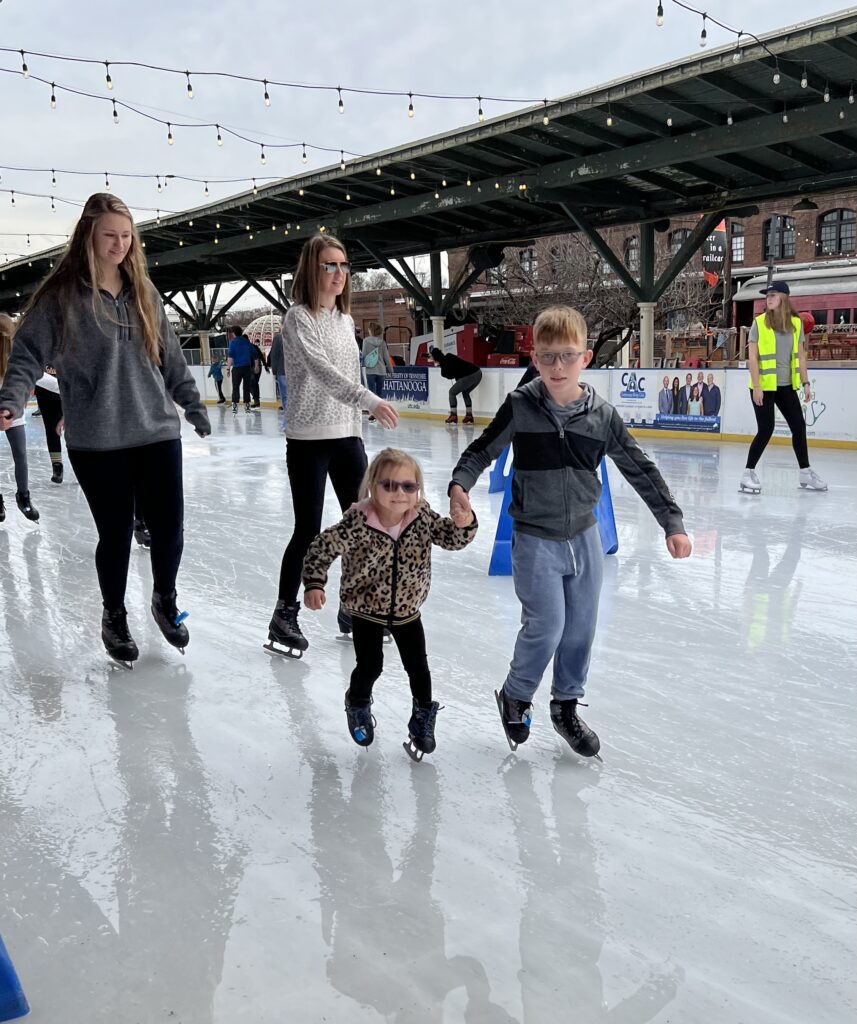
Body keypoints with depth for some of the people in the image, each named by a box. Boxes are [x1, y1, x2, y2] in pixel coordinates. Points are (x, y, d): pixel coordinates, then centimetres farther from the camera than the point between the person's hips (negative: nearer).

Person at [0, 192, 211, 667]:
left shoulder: (143, 293, 10)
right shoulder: (62, 295, -4)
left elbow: (171, 356, 15)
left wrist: (194, 406, 16)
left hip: (158, 432, 4)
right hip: (96, 441, -3)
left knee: (169, 527, 3)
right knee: (116, 534, 4)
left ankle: (165, 599, 32)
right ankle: (114, 616, 30)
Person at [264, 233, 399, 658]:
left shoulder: (345, 319, 13)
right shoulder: (299, 318, -9)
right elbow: (321, 369, -25)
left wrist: (358, 431, 15)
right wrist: (371, 401, -37)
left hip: (346, 436, 7)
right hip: (308, 439, -7)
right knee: (308, 530, -4)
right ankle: (284, 616, 13)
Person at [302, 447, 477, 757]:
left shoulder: (423, 517, -18)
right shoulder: (358, 523, -28)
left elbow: (452, 538, -17)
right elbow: (322, 548, -19)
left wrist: (464, 524, -38)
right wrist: (314, 584, -29)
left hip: (407, 610, 2)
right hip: (366, 609, -2)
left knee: (418, 667, 7)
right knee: (370, 666, 7)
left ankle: (423, 715, 34)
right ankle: (358, 705, 41)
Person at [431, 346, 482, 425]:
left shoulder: (446, 360, -5)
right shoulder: (449, 357, 21)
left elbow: (450, 375, -3)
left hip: (469, 376, -9)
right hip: (478, 373, 9)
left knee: (452, 392, 4)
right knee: (465, 392, 30)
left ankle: (453, 415, 2)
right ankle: (469, 415, 27)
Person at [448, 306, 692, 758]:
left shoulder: (602, 415, -5)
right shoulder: (520, 406, -10)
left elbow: (640, 471, 1)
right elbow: (482, 450, 0)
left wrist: (672, 523, 0)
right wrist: (459, 484, -19)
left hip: (584, 535, 4)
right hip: (535, 538, -3)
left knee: (581, 628, 11)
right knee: (546, 627, -6)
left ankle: (566, 706, 33)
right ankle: (514, 697, 22)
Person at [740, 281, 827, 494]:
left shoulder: (796, 323, 5)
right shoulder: (759, 322, -6)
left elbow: (800, 356, 11)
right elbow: (752, 357, -9)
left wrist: (805, 383, 5)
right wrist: (756, 386, -16)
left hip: (787, 386, 5)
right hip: (764, 386, -5)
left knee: (799, 426, 9)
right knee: (766, 429, -9)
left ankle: (805, 473, 23)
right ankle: (749, 474, 2)